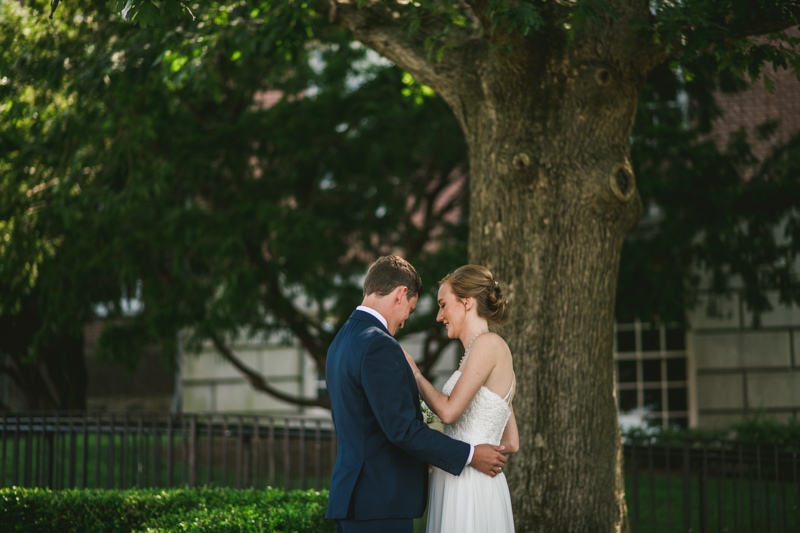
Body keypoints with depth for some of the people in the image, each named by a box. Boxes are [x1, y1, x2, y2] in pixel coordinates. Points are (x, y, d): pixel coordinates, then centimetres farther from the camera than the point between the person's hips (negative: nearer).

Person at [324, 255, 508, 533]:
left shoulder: (342, 341, 15)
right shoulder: (379, 346, -17)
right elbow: (403, 428, -20)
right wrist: (470, 455, -10)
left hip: (351, 496, 10)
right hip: (380, 502, -10)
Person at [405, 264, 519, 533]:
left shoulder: (489, 344, -9)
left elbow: (449, 411, -17)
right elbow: (511, 443, 19)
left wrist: (413, 371, -2)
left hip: (470, 485, -9)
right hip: (458, 482, 9)